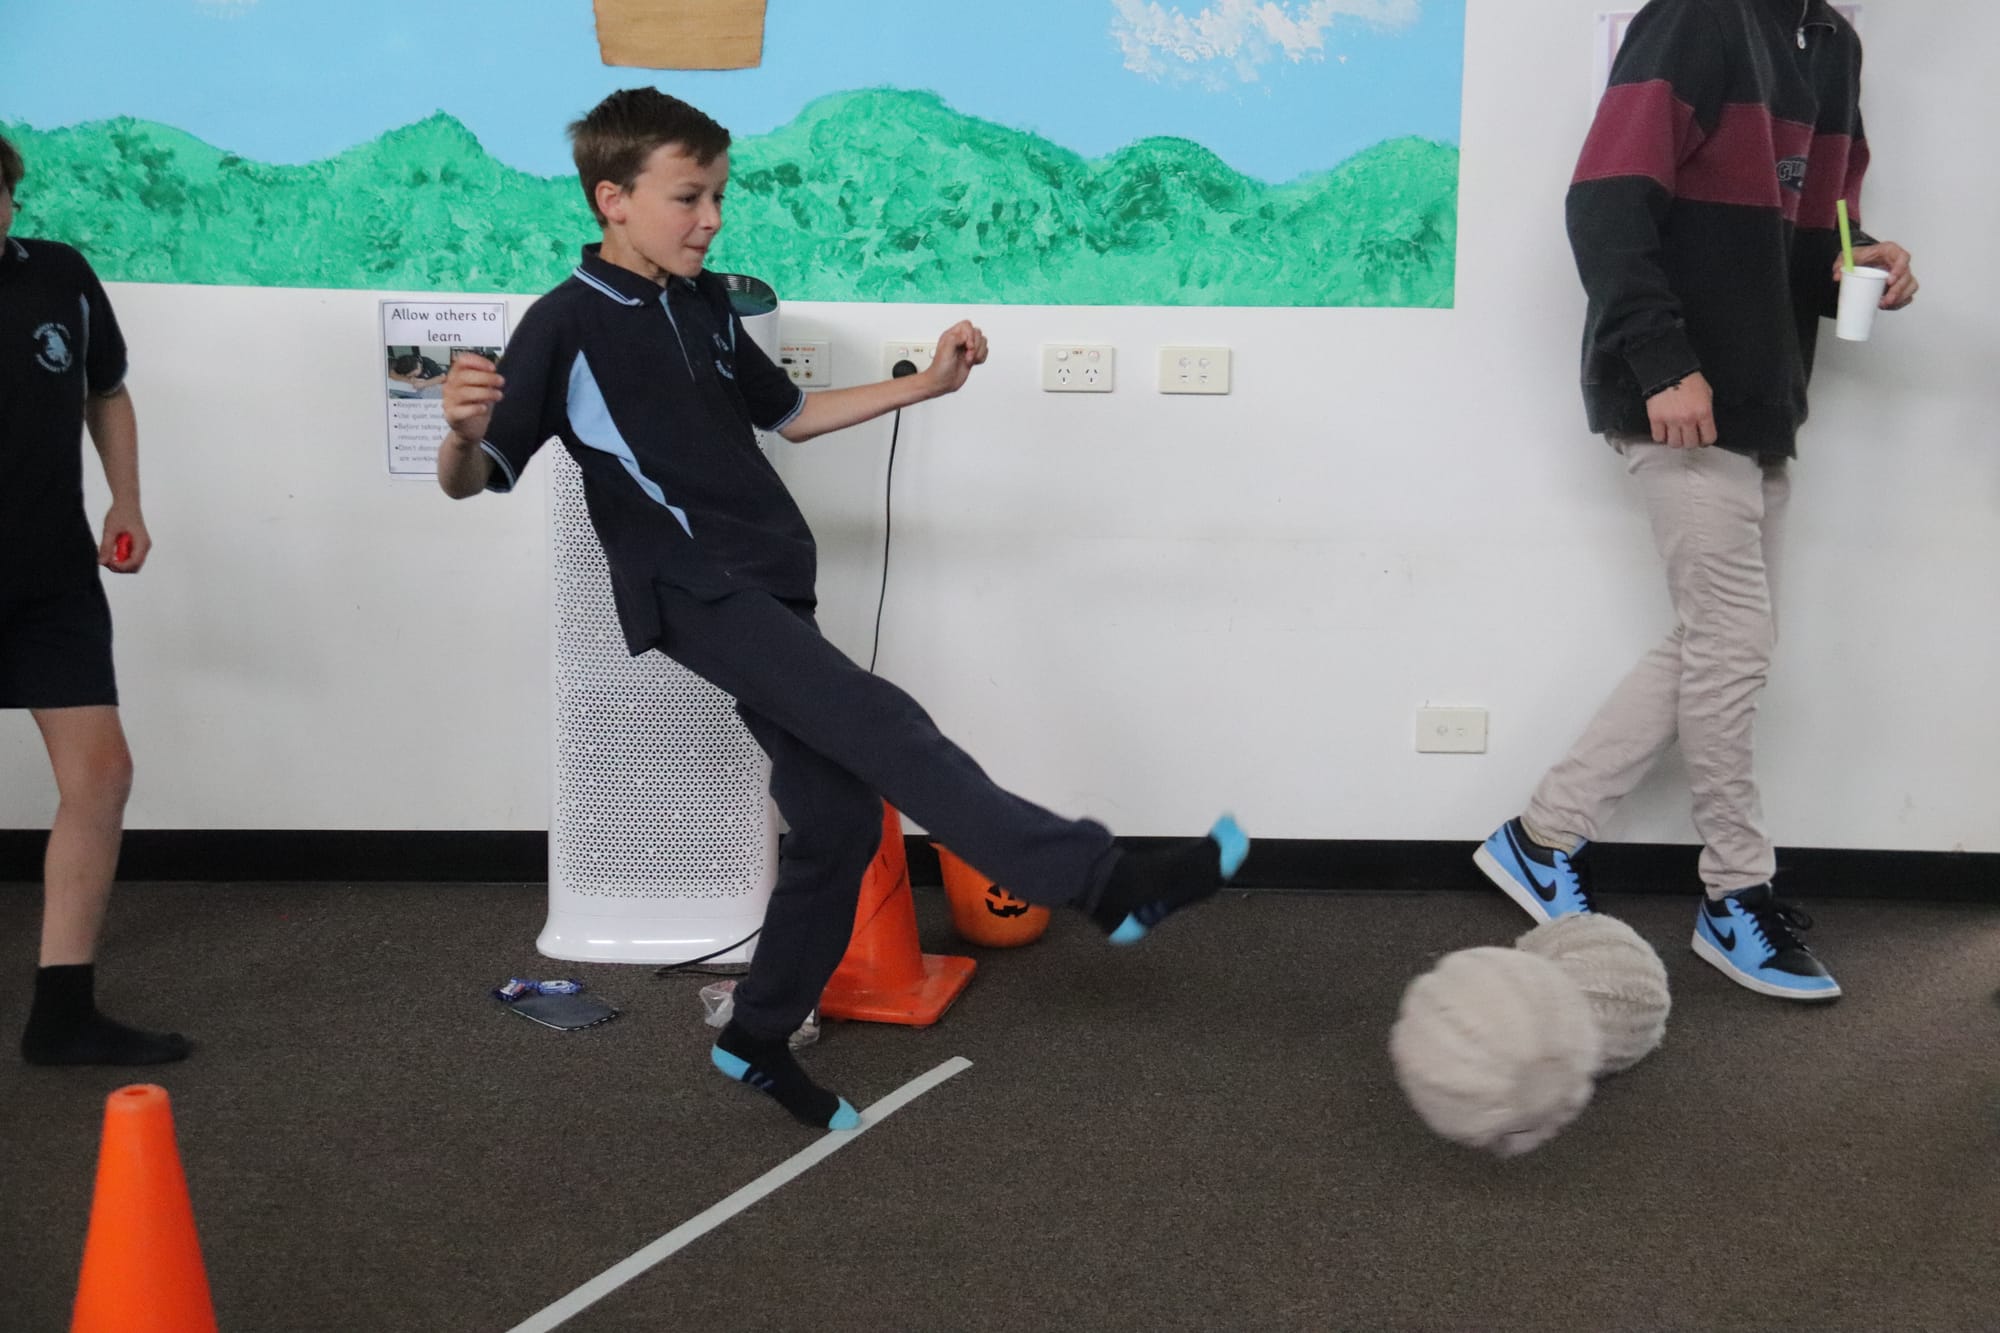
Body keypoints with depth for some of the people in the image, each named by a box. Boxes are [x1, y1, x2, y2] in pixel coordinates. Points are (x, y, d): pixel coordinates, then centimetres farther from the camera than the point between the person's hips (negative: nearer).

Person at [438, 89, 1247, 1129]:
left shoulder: (706, 306, 13)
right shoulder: (566, 325, -8)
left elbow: (786, 415, 25)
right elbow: (471, 481, -12)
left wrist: (925, 384, 17)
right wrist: (463, 432, -36)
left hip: (770, 589, 8)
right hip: (694, 593, -8)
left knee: (838, 818, 5)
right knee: (883, 732, -23)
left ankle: (757, 1040, 21)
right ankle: (1109, 886, -29)